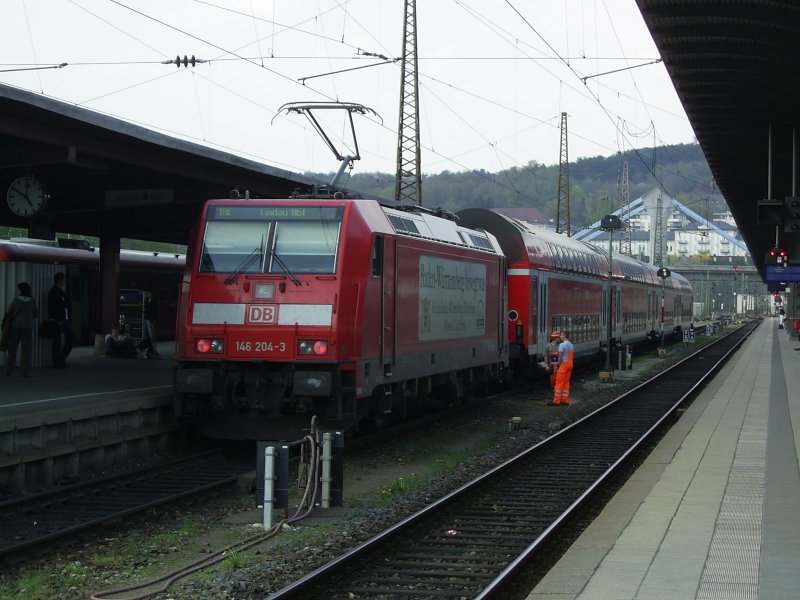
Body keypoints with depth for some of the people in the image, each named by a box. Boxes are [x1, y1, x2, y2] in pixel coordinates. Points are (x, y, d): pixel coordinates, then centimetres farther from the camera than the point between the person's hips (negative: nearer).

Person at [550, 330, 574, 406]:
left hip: (564, 364, -8)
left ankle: (556, 401, -6)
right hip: (570, 364, 8)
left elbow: (560, 357, -16)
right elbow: (573, 355, 14)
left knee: (559, 382, -5)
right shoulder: (571, 345, 13)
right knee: (566, 382, 13)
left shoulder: (562, 345, -12)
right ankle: (565, 400, 13)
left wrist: (559, 365, -9)